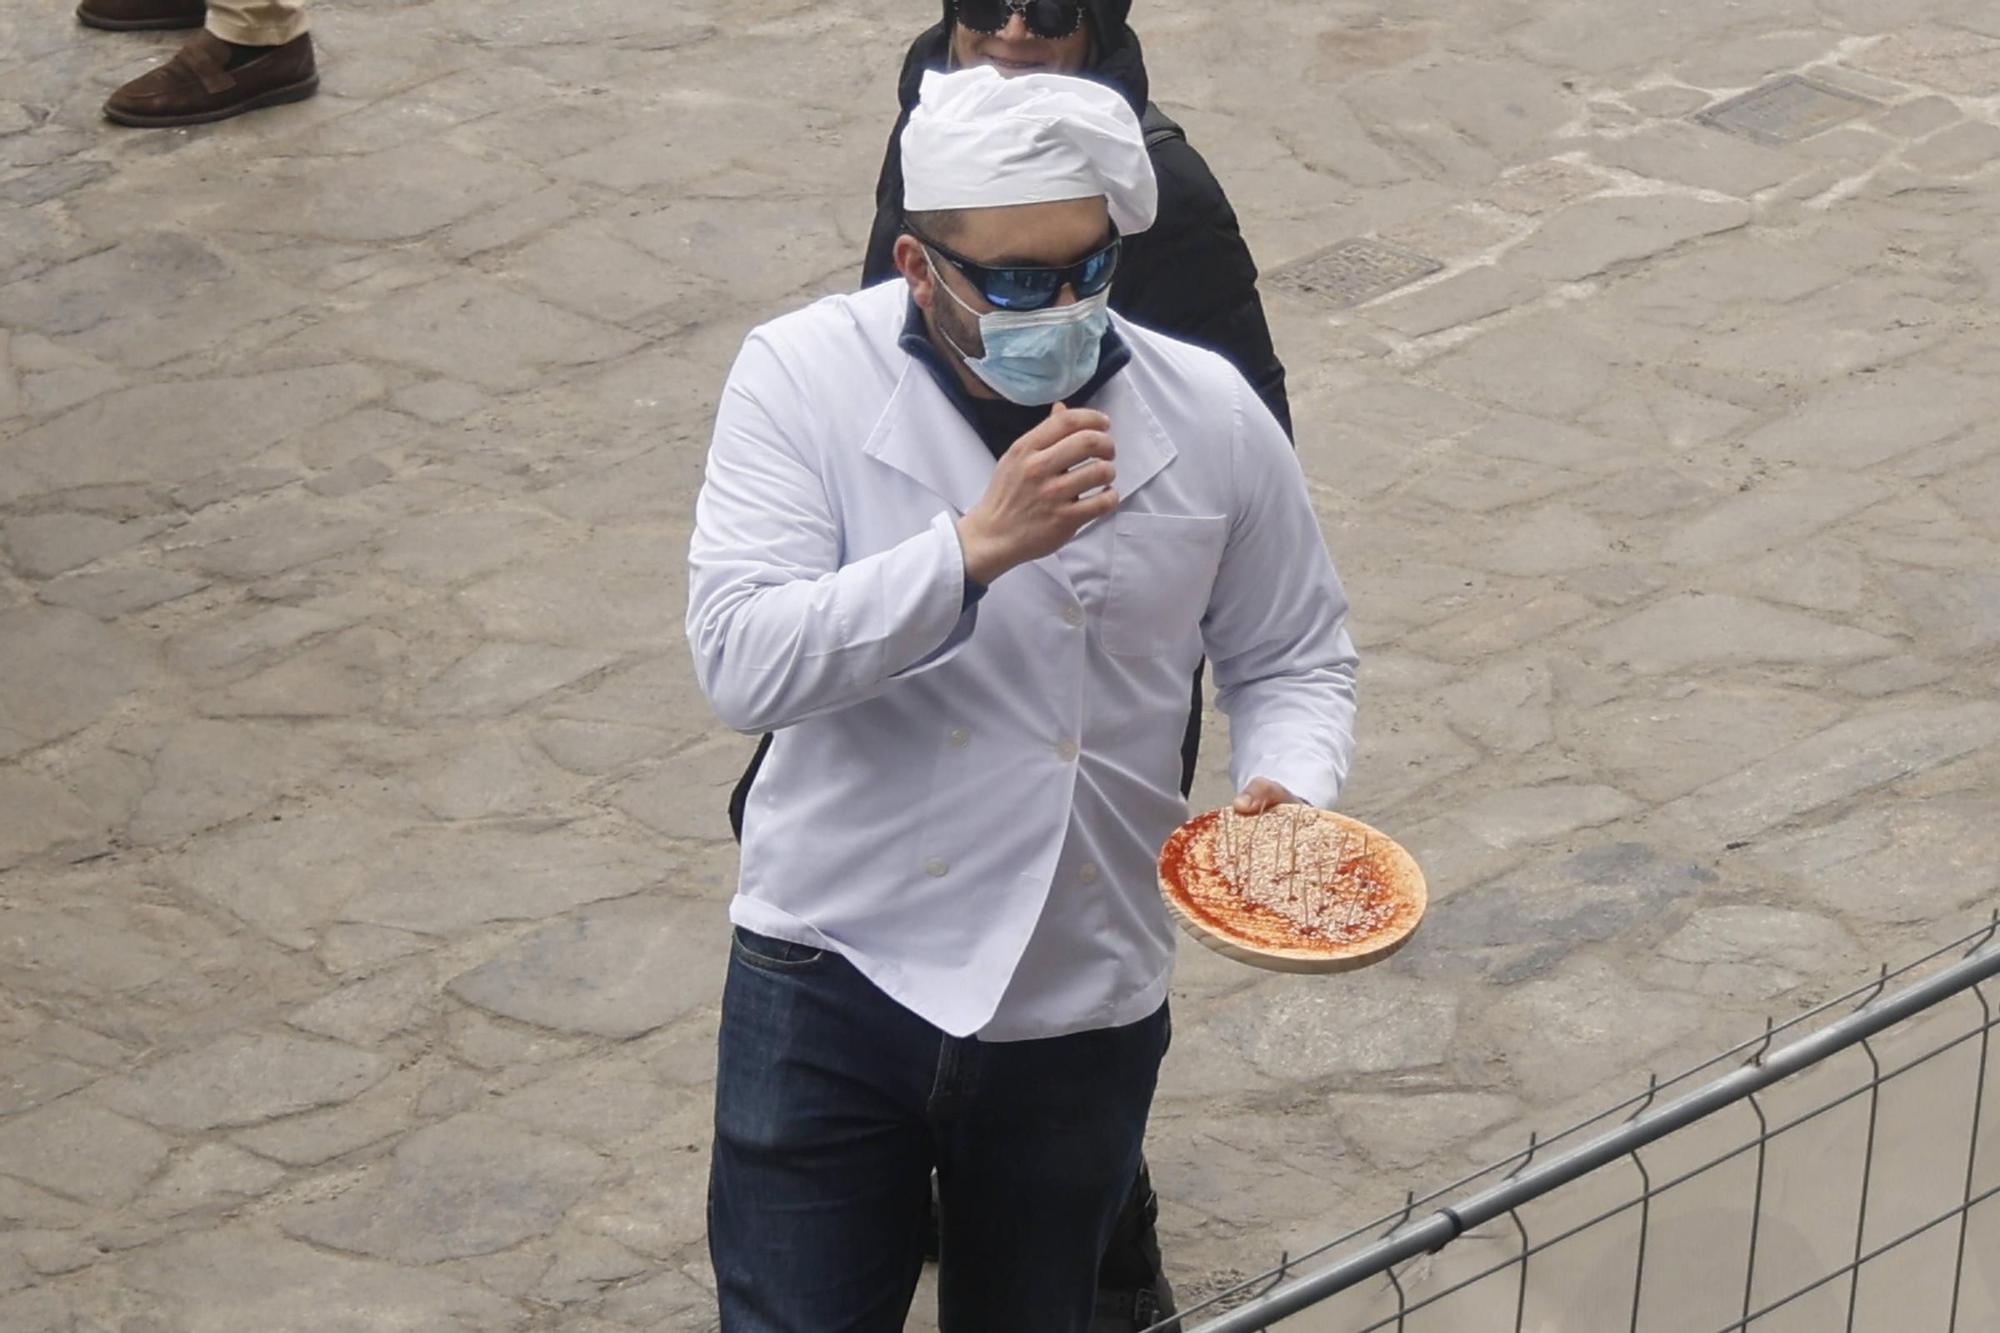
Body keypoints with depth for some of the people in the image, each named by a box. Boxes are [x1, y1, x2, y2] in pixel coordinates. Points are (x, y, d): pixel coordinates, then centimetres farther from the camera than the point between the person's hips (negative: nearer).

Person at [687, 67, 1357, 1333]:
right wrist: (977, 546, -32)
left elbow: (1295, 657, 7)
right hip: (836, 978, -2)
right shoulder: (807, 376, -12)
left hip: (1082, 1004, 2)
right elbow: (742, 660, -22)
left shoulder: (1211, 417, -6)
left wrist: (1289, 790, -15)